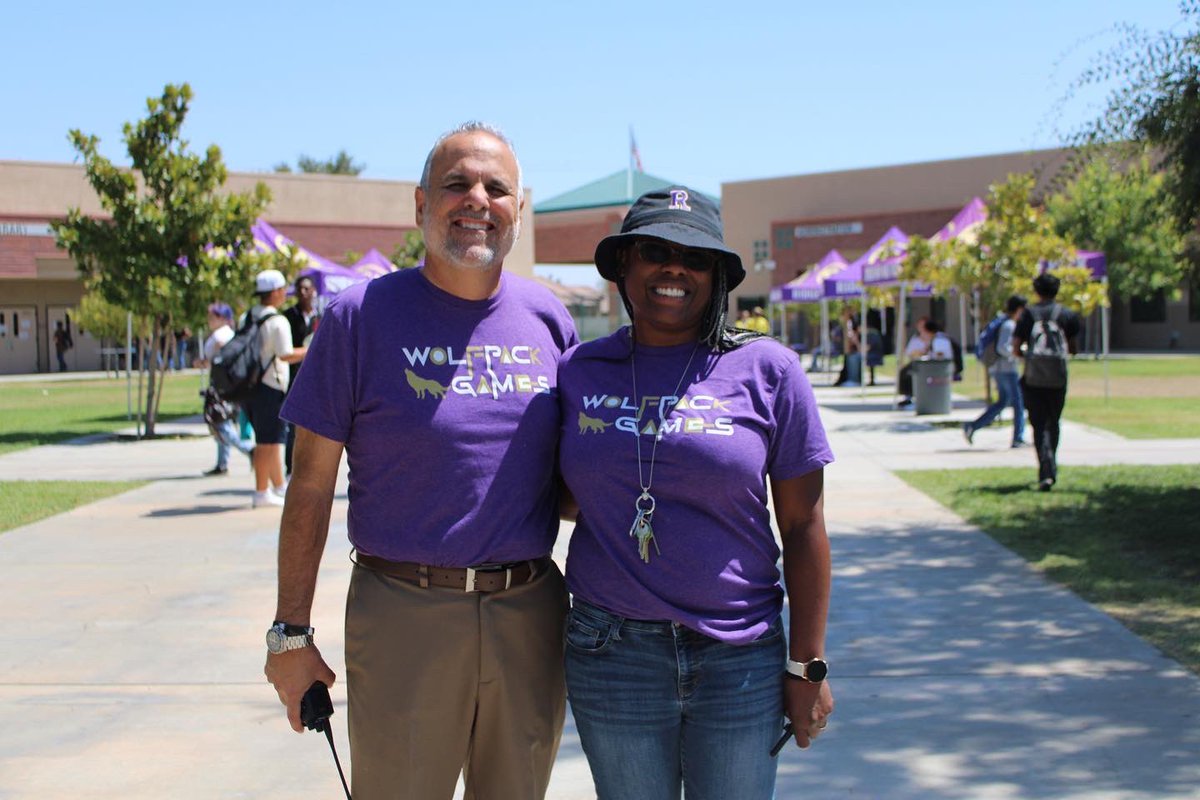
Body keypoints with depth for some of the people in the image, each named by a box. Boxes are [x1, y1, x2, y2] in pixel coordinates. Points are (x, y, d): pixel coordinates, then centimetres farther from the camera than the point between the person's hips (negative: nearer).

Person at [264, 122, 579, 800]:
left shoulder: (547, 318, 6)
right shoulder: (364, 315, -4)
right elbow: (311, 484, -2)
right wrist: (292, 634, -3)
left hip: (530, 615, 4)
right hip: (404, 615, -3)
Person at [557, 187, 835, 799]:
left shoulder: (766, 370, -3)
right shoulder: (578, 372, 3)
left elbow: (803, 526, -2)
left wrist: (807, 666, -2)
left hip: (739, 658, -1)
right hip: (612, 655, 2)